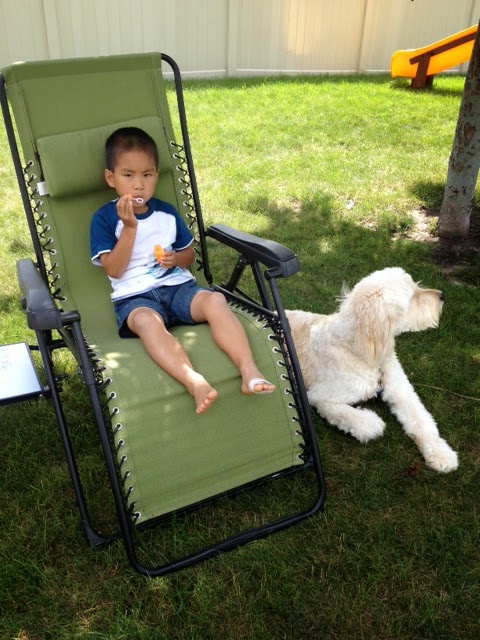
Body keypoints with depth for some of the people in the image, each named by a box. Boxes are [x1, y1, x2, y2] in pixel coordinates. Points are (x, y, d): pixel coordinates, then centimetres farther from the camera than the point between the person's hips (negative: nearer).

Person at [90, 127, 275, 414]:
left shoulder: (167, 212, 16)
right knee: (147, 320, -39)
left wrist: (176, 258, -1)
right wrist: (129, 227, -13)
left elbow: (189, 254, 23)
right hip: (134, 297, -3)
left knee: (215, 299, -28)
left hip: (177, 286, 4)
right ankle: (195, 382, -56)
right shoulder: (104, 218, 5)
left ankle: (249, 370, -39)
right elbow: (114, 270, -5)